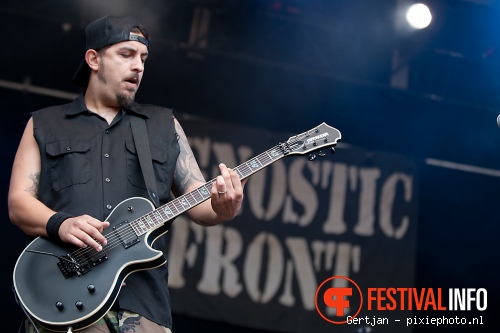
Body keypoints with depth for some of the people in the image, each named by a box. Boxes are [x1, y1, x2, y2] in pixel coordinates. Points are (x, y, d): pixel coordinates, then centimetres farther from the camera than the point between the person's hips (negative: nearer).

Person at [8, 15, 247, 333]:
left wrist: (221, 208, -11)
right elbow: (19, 202, 6)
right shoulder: (44, 125, 15)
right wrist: (60, 224, -15)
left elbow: (198, 201, 13)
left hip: (142, 298, 2)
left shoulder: (165, 125, 19)